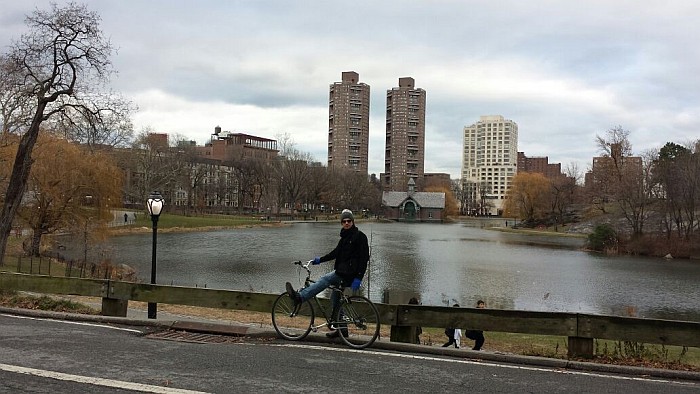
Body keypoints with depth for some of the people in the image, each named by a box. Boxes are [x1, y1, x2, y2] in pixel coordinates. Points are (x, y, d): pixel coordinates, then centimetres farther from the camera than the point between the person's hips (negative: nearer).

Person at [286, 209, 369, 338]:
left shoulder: (360, 236, -8)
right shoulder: (344, 237, 19)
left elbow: (364, 257, -14)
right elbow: (336, 252, 26)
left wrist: (358, 278, -21)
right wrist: (320, 260, 16)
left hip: (350, 273, -9)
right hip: (342, 272, 9)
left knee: (324, 280, -22)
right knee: (335, 299, 11)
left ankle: (299, 297, -29)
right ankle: (341, 329, 18)